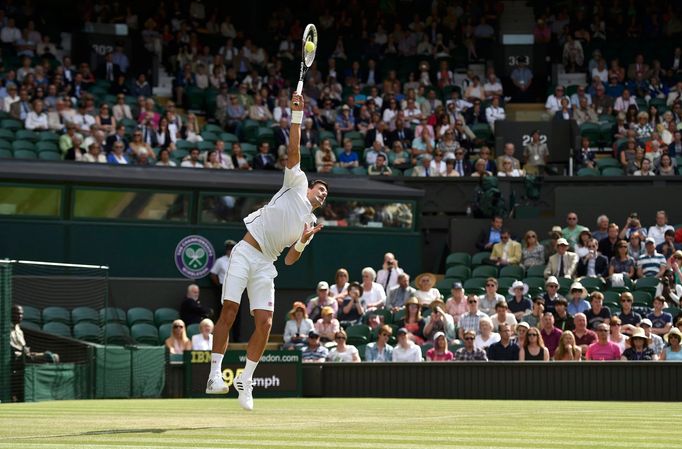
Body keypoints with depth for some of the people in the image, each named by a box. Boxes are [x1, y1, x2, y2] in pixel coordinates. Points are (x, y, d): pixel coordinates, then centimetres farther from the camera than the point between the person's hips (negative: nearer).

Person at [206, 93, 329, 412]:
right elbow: (293, 152, 3)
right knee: (229, 309, -15)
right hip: (245, 252, -4)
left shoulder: (310, 225, 20)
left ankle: (245, 380, 4)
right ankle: (215, 375, -14)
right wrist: (297, 116, -4)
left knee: (265, 323, -8)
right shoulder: (297, 183, 12)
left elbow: (290, 260, 16)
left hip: (266, 264, 4)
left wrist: (303, 242, -3)